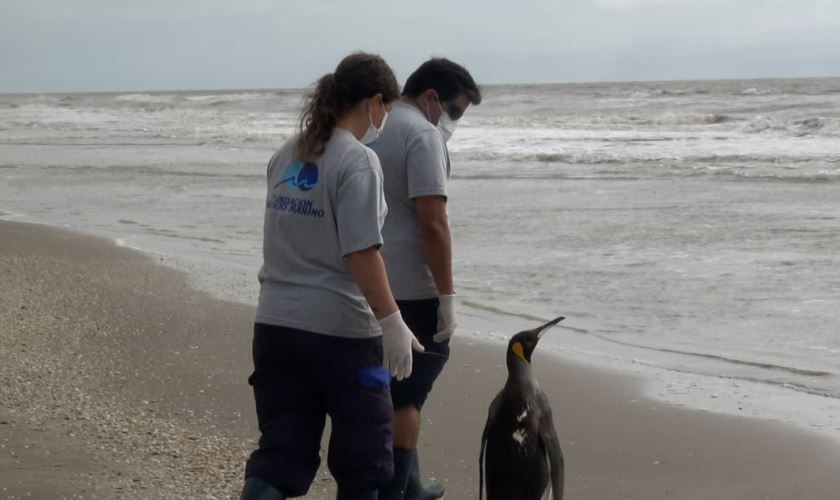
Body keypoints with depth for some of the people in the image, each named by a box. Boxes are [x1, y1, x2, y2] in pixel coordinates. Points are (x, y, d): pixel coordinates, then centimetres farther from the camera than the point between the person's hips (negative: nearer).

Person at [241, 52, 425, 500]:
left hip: (276, 324, 7)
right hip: (342, 328, -7)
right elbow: (361, 254, -20)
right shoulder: (358, 162, -13)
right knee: (364, 453, 12)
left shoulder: (286, 157, 10)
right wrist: (391, 321, -17)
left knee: (280, 454, 6)